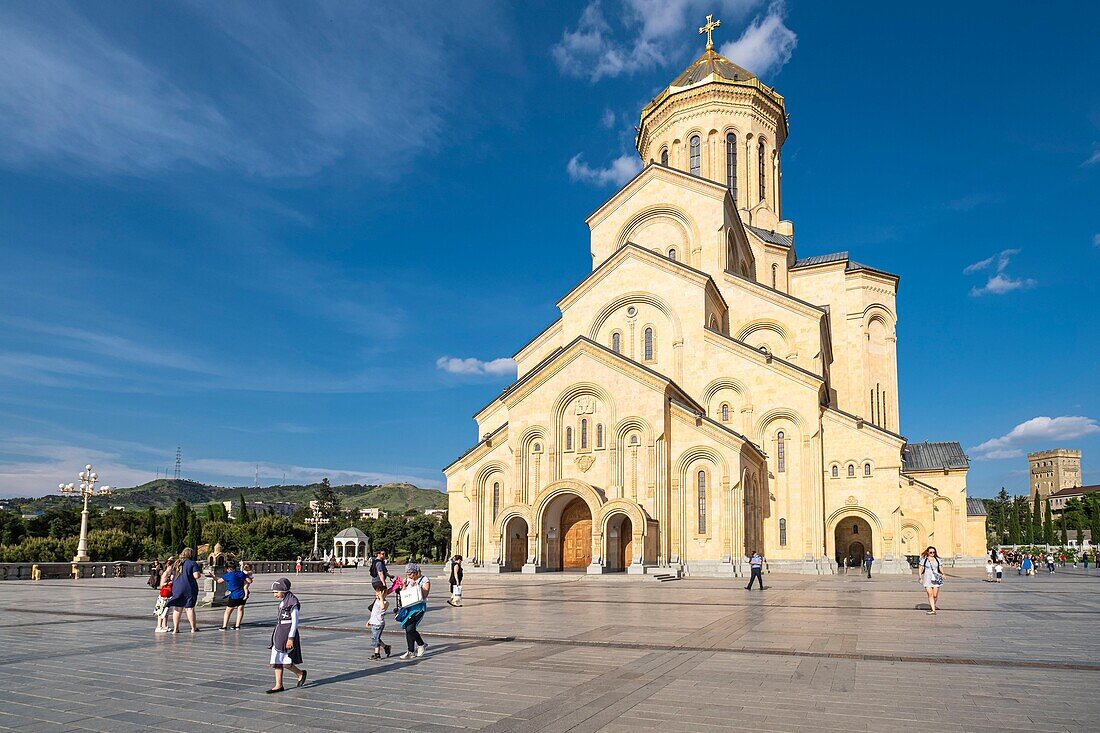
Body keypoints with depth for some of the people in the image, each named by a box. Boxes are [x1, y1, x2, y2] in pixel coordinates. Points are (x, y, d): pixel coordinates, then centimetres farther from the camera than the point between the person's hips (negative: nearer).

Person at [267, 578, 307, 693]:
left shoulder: (292, 603, -16)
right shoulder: (283, 602, 11)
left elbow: (295, 622, -17)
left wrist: (290, 638, -20)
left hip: (288, 634, -9)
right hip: (279, 634, 9)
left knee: (285, 662, -7)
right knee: (276, 661, 8)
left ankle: (300, 673, 15)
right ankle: (278, 685, 14)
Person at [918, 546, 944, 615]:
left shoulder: (937, 559, 11)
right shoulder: (924, 559, 3)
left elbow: (940, 568, 10)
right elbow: (921, 569, 4)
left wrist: (942, 574, -9)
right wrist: (920, 578, -4)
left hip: (936, 579, 2)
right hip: (927, 579, -2)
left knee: (935, 595, 0)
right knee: (930, 595, -10)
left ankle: (932, 606, 27)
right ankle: (933, 610, -9)